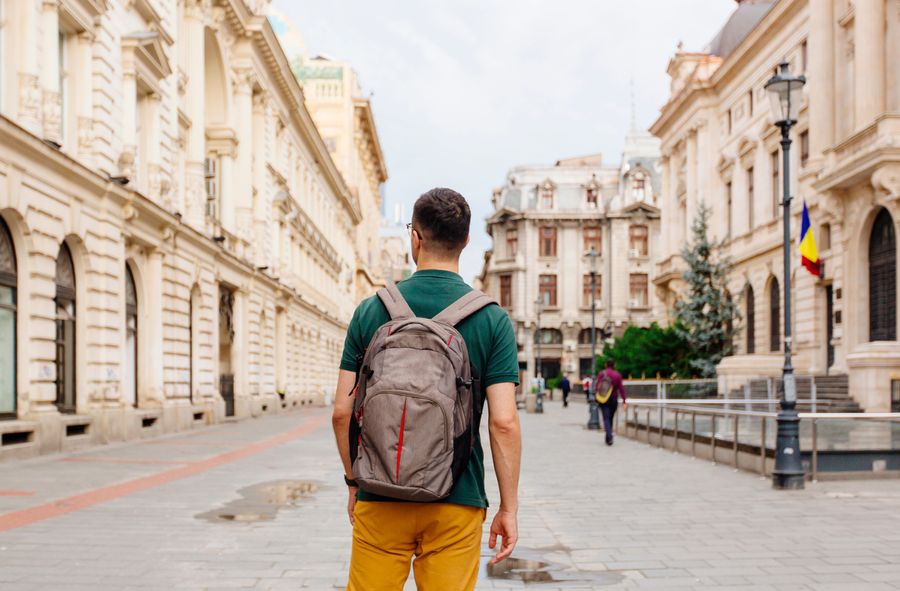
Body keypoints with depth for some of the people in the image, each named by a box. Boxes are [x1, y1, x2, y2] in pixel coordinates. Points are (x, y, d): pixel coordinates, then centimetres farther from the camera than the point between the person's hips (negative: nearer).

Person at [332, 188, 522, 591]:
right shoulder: (492, 319, -5)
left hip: (380, 496, 1)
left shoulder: (371, 311, -2)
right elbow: (503, 422, -10)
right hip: (457, 501, 0)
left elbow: (343, 412, -1)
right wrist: (509, 507, -1)